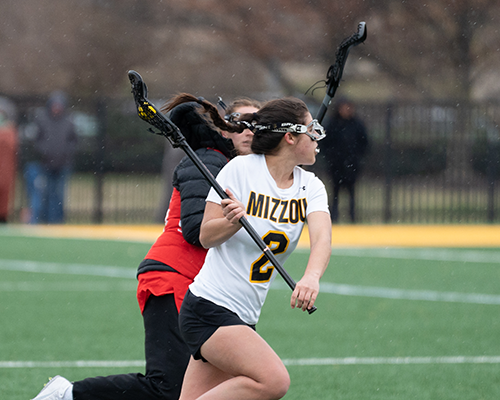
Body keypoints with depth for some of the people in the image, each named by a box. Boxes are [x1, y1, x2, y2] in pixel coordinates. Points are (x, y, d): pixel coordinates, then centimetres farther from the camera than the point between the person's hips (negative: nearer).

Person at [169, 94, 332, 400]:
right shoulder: (240, 170, -9)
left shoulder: (310, 186, 5)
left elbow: (322, 237, -13)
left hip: (244, 317, 7)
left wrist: (312, 277, -34)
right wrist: (233, 221, -28)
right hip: (210, 307, -7)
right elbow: (206, 236, -6)